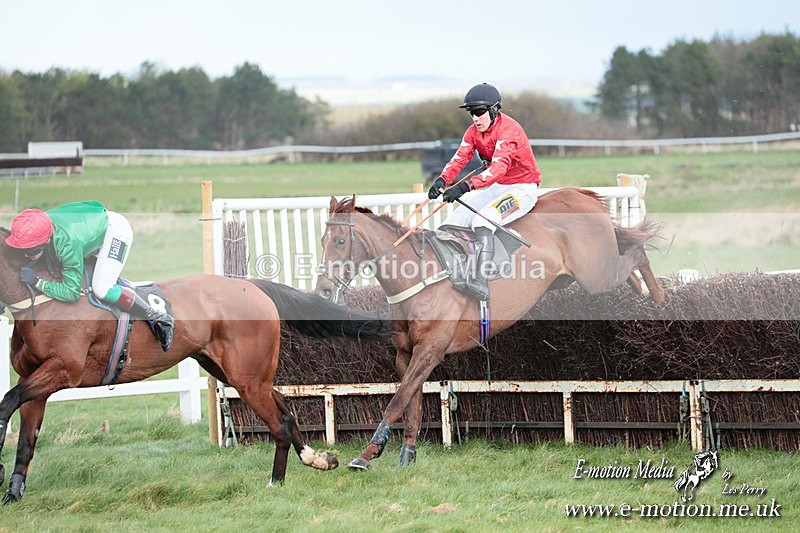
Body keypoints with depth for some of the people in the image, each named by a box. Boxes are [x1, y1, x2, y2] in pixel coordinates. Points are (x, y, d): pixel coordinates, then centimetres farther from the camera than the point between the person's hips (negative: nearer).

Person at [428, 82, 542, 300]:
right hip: (496, 188, 9)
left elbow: (499, 166, -37)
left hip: (523, 189, -9)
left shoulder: (508, 129, -23)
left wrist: (466, 186, -50)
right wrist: (442, 180, -31)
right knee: (458, 216, -7)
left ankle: (481, 279, -44)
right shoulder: (474, 131, 3)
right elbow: (459, 158, -9)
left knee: (483, 220, -32)